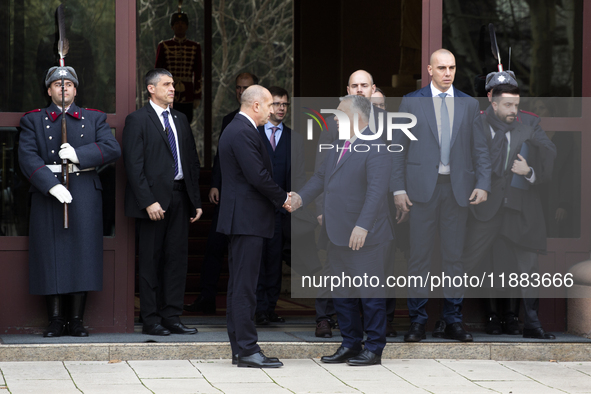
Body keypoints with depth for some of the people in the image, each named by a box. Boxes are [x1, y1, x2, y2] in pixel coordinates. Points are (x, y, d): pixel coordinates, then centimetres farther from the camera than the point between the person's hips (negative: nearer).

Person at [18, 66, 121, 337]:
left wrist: (78, 154, -13)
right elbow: (27, 157, -4)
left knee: (82, 256, -2)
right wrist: (52, 185, -18)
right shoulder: (33, 121, 10)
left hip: (84, 196, 1)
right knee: (51, 257, -3)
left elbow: (113, 149, 0)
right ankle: (56, 319, 2)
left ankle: (76, 320, 3)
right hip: (48, 197, -1)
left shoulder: (94, 119, 15)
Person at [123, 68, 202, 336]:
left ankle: (171, 317, 11)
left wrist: (196, 200, 10)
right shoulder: (137, 120, -4)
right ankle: (151, 320, 4)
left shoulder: (180, 119, 16)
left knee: (177, 258, 5)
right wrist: (149, 202, -18)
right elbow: (134, 165, -10)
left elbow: (192, 161, 17)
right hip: (154, 198, -6)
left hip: (179, 198, 6)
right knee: (151, 261, 0)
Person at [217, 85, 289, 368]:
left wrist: (279, 198, 9)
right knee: (244, 287, -9)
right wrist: (283, 198, -6)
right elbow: (258, 176, -20)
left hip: (241, 219, 11)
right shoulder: (243, 133, -16)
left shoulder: (237, 129, 18)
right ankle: (247, 350, -8)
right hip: (247, 219, -11)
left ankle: (240, 348, 15)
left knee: (239, 286, 11)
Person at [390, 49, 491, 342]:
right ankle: (417, 321, 4)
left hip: (458, 188, 2)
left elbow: (480, 149, 9)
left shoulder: (469, 104, 10)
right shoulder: (411, 102, 5)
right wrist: (398, 189, -5)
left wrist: (483, 184, -5)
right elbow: (398, 148, 3)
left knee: (454, 255, 5)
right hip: (423, 187, -2)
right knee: (419, 254, -2)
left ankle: (453, 321, 11)